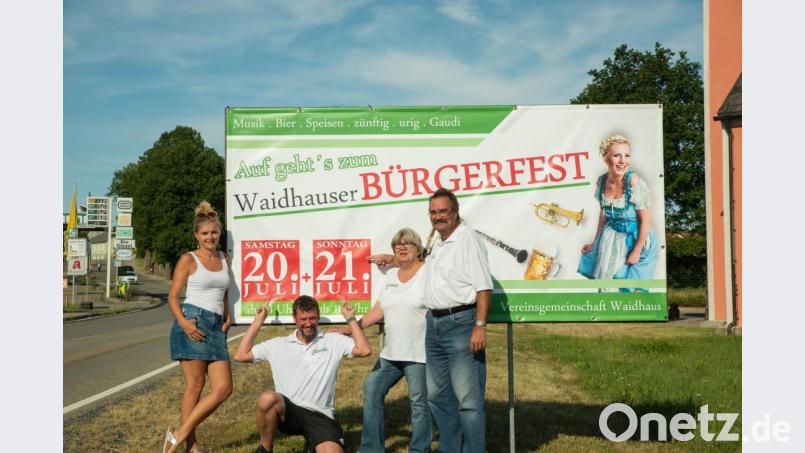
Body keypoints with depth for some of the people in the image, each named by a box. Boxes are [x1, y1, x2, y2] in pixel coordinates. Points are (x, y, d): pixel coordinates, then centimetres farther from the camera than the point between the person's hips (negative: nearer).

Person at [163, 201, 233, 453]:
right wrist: (183, 322, -17)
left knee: (223, 388, -3)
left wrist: (228, 317, 12)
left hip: (216, 327, 6)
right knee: (195, 386, -4)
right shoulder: (188, 259, 1)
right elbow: (173, 297, -2)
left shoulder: (225, 260, 17)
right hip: (193, 323, -6)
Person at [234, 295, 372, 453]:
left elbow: (364, 350, -5)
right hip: (287, 411, 2)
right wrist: (258, 322, 9)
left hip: (319, 415, -1)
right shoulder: (278, 344, 11)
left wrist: (350, 318, -2)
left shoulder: (333, 341, 8)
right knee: (267, 398, -34)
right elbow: (241, 356, 9)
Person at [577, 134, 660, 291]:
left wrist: (637, 251, -14)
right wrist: (595, 243, 13)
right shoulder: (602, 181, -8)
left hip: (636, 239, -5)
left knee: (634, 288, 1)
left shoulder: (634, 182, -24)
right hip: (612, 239, 5)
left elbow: (646, 220, -18)